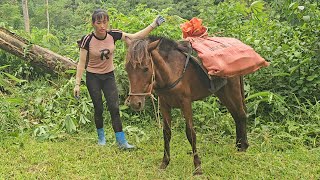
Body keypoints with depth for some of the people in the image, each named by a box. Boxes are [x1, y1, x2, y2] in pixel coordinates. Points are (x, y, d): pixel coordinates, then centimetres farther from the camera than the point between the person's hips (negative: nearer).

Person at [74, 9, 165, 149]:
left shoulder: (113, 35, -11)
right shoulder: (87, 40, -18)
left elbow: (135, 36, -8)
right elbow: (82, 63, -14)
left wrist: (153, 25, -15)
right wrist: (77, 84, -16)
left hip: (109, 76, 2)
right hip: (93, 78, -2)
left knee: (114, 108, -3)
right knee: (98, 108, 6)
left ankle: (121, 141, -1)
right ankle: (101, 137, 28)